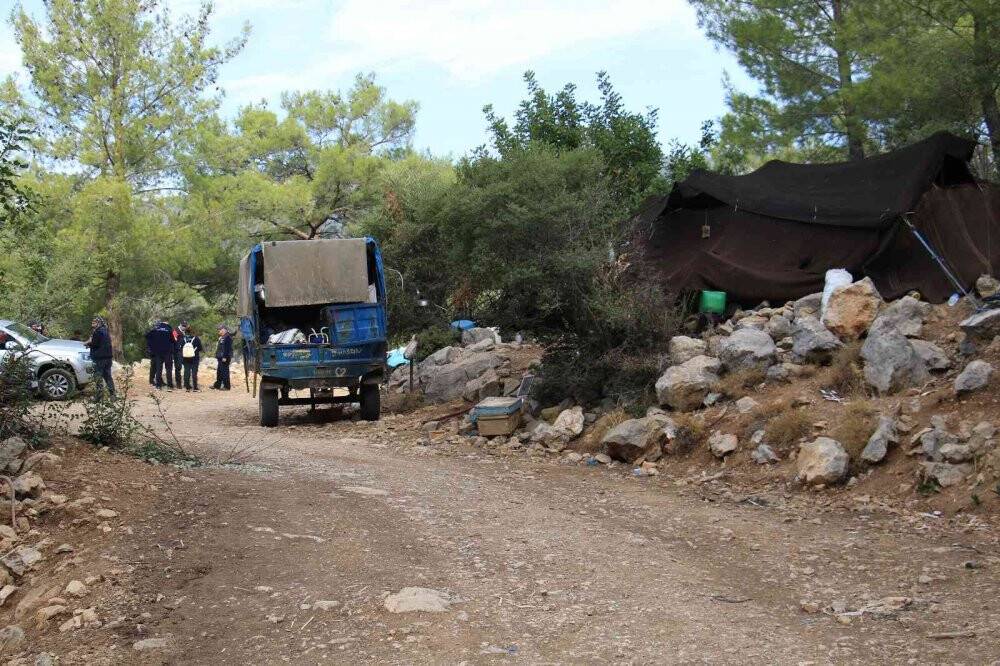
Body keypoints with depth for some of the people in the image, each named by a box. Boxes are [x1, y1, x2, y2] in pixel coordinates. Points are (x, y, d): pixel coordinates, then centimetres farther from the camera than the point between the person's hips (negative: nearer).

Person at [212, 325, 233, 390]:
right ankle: (217, 385, 23)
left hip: (225, 358, -11)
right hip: (221, 358, 11)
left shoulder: (227, 337, -15)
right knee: (219, 372, 16)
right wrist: (217, 356, 23)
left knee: (224, 372, -8)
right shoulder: (222, 337, 18)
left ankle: (226, 386, -4)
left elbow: (227, 348, -22)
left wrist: (224, 357, -25)